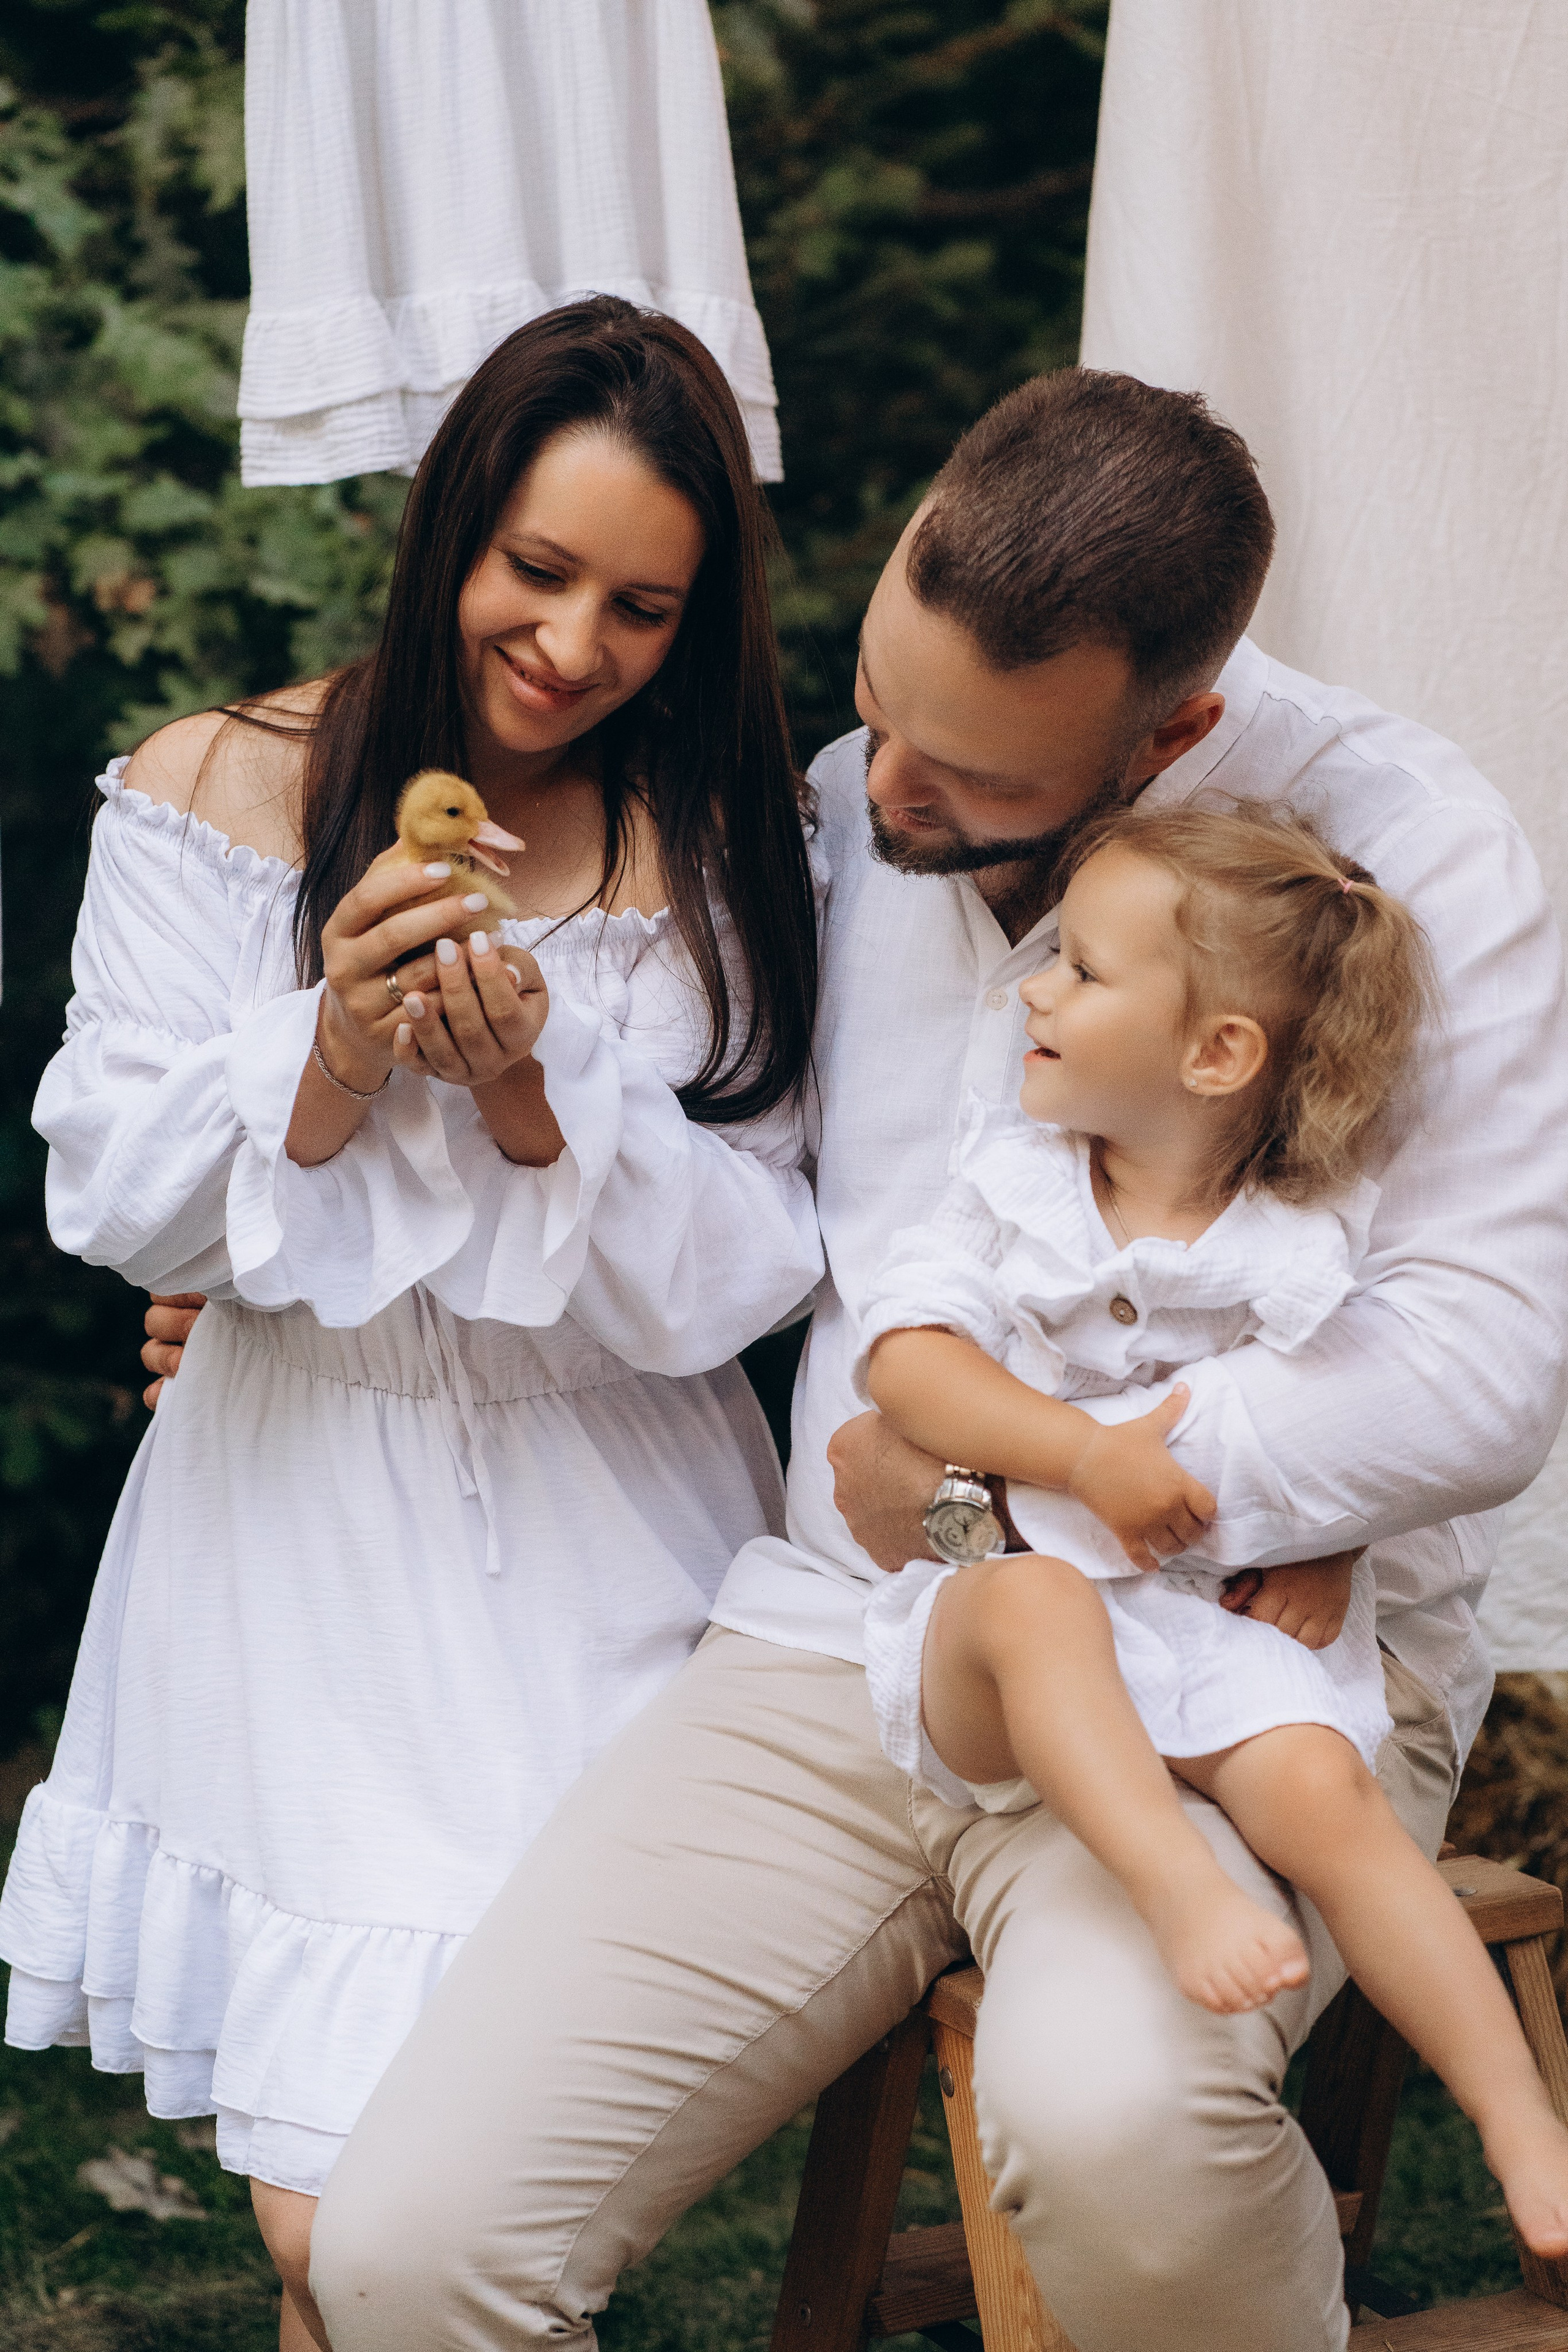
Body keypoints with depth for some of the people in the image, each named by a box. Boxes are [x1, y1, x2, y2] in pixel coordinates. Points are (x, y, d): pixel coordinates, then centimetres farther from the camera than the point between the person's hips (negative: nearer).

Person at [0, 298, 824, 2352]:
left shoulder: (724, 866, 2)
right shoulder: (211, 797, 1)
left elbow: (728, 1286, -3)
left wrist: (533, 1102, -19)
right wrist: (331, 1052, -19)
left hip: (606, 1551, 1)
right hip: (304, 1535, 0)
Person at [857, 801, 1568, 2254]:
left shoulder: (1306, 1244, 2)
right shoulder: (1011, 1181, 4)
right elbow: (902, 1352, -7)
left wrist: (1329, 1548, -7)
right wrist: (1086, 1456, -20)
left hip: (1220, 1618, 0)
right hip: (1008, 1603, 1)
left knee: (1318, 1785, -25)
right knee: (1034, 1596, -35)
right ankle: (1176, 1886, -46)